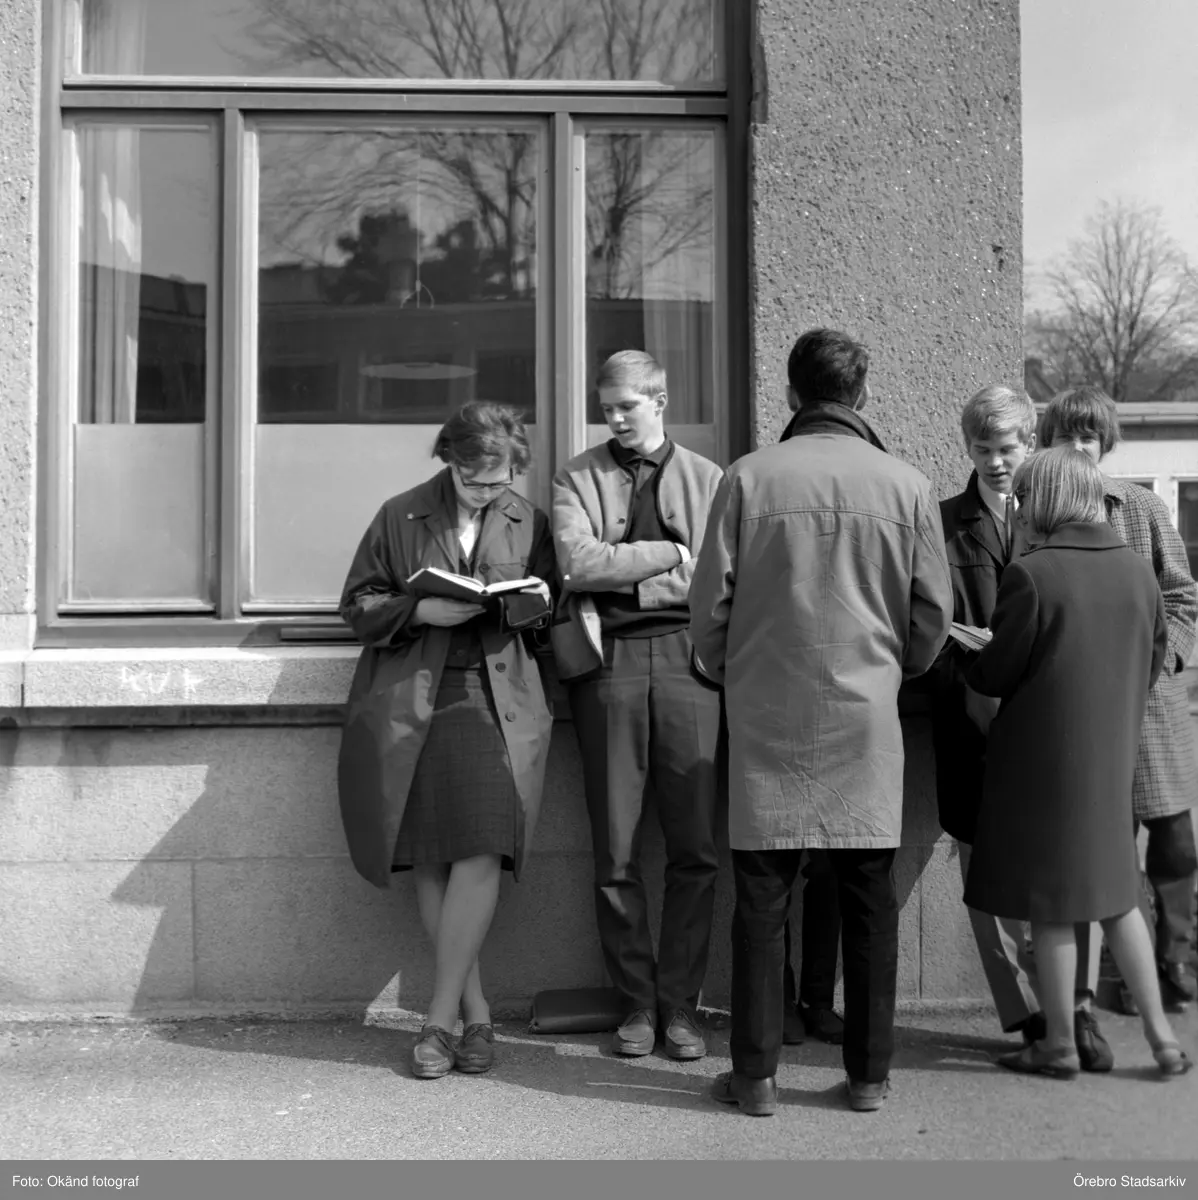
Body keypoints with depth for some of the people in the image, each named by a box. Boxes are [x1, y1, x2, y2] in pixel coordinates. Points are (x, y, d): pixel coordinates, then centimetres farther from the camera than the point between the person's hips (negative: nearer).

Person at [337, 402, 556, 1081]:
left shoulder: (528, 523, 12)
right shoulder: (400, 517, 9)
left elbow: (551, 615, 19)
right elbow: (359, 605, 8)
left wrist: (536, 602, -5)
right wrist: (421, 610, -9)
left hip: (497, 701, 0)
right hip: (410, 704, 0)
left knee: (482, 852, -14)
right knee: (430, 862, 0)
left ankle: (442, 1018, -3)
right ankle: (476, 1013, 13)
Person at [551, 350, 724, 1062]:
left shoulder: (708, 479, 15)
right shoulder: (578, 478, 13)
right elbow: (577, 563, -3)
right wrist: (672, 555, -3)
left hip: (686, 657, 0)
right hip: (609, 659, 0)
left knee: (695, 848, -2)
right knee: (616, 853, 2)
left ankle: (681, 1004, 10)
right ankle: (637, 1003, 14)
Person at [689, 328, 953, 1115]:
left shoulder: (750, 477, -4)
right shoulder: (907, 487, -1)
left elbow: (709, 607, -2)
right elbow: (933, 616, 4)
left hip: (767, 720, 0)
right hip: (867, 722, 1)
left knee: (761, 899, 7)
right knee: (870, 901, 10)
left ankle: (756, 1074, 13)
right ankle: (870, 1073, 19)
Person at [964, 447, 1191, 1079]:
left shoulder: (1030, 574, -17)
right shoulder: (1138, 570, 1)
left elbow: (996, 675, -13)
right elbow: (1152, 663, 10)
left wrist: (967, 665, 8)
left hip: (1043, 757, -6)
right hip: (1112, 757, 6)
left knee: (1052, 906, 6)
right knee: (1115, 893, 19)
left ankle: (1059, 1044, 17)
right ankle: (1160, 1033, 21)